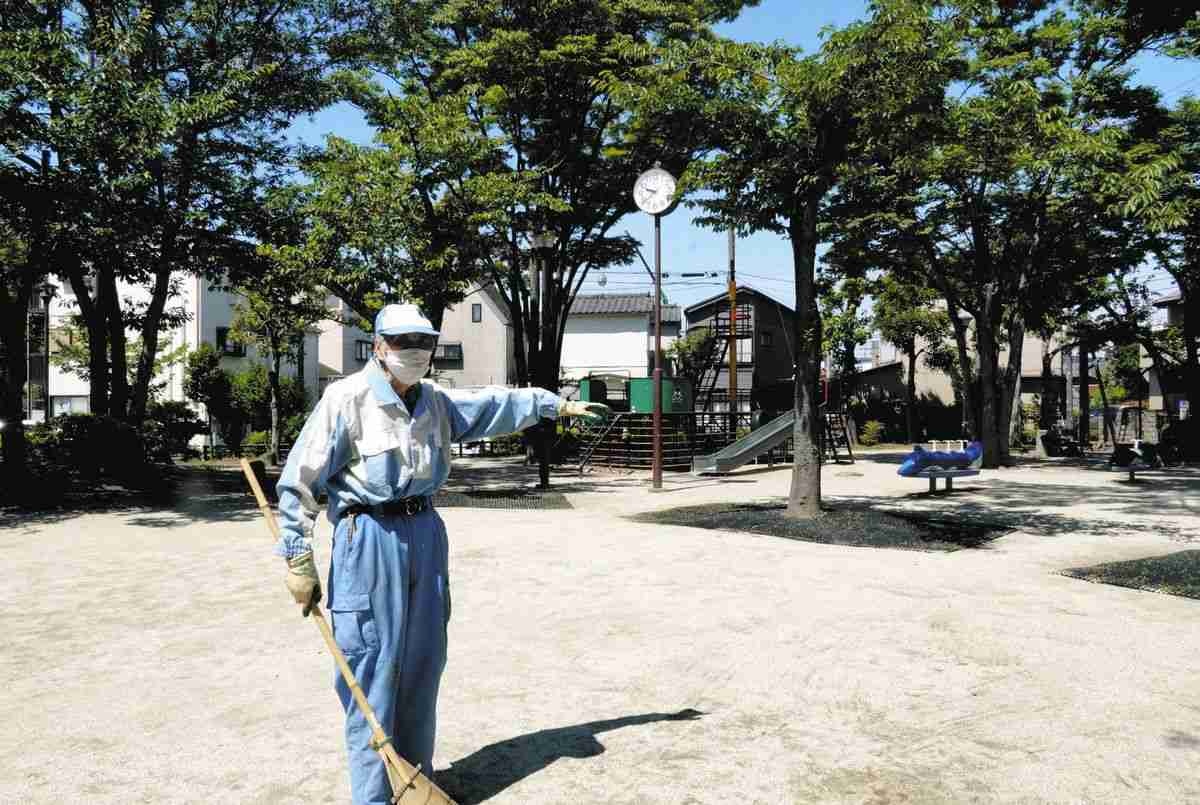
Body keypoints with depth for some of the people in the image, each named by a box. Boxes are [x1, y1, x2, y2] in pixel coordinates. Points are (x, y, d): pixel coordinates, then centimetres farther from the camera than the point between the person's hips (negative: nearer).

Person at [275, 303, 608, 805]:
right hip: (367, 541, -7)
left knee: (422, 669, 15)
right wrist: (298, 559, -11)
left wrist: (561, 405, 26)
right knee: (372, 676, -3)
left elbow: (497, 405, 22)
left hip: (425, 535, 7)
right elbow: (299, 482, -10)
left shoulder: (435, 401, 8)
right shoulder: (346, 398, -12)